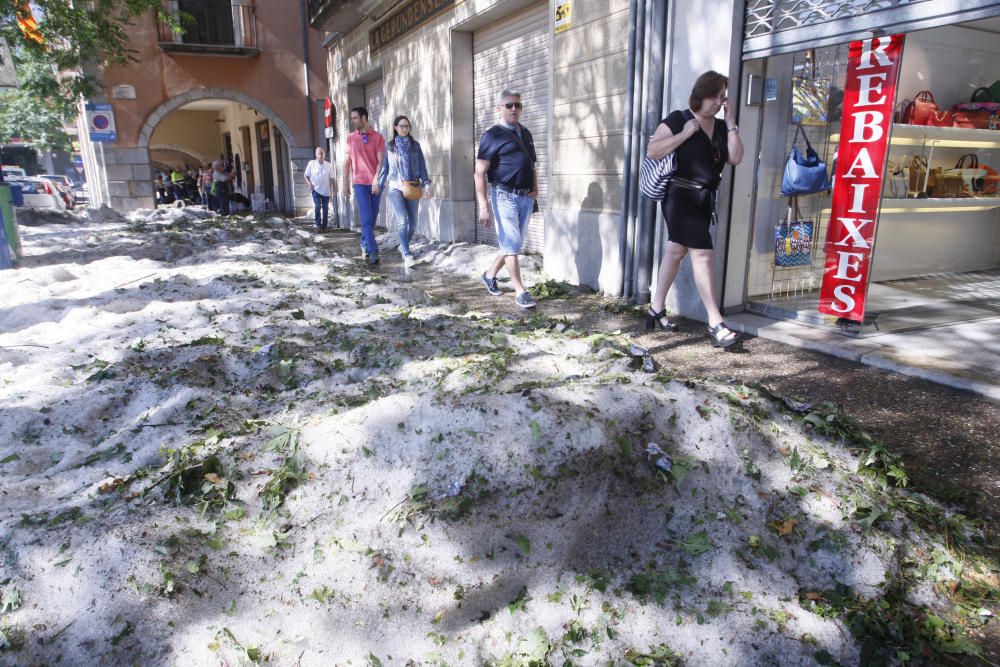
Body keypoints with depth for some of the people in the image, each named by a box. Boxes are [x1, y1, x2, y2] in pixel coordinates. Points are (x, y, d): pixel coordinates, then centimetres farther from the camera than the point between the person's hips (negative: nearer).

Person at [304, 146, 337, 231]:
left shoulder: (329, 165, 1)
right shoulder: (311, 163, -2)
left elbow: (331, 179, 5)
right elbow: (306, 175, 5)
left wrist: (334, 189, -1)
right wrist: (309, 183, -10)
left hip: (326, 191, 2)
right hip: (316, 190, -2)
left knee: (325, 208, 5)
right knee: (317, 207, -14)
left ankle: (324, 226, 14)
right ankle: (318, 225, -7)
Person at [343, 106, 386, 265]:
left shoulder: (377, 137, 3)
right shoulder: (350, 138, 7)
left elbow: (381, 161, -4)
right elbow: (347, 162, 10)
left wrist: (376, 180, -17)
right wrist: (345, 184, 8)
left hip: (375, 183, 1)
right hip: (360, 183, -1)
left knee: (372, 218, 8)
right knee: (367, 219, -10)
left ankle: (364, 244, 27)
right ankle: (373, 252, -13)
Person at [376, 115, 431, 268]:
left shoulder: (415, 145, 8)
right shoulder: (389, 146, 7)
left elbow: (422, 167, 7)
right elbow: (384, 168, 11)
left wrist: (426, 184, -4)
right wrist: (379, 186, 9)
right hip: (395, 188, -2)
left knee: (412, 222, 6)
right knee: (403, 221, -17)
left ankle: (403, 246, 31)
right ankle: (407, 255, -19)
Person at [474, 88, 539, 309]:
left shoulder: (525, 134, 16)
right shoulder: (493, 135, -6)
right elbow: (480, 172, -11)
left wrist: (535, 188, 9)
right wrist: (483, 206, -19)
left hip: (526, 198, 7)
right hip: (505, 196, -7)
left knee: (513, 244, 13)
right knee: (511, 244, -6)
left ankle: (490, 274, 32)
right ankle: (520, 292, -1)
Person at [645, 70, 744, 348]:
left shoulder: (721, 127, 13)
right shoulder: (678, 119, -6)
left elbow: (735, 158, 3)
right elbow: (652, 151, -14)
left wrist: (731, 123, -1)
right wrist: (686, 133, -17)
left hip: (705, 199, 7)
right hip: (680, 196, -7)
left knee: (676, 251, 12)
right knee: (702, 253, -14)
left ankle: (656, 311, 23)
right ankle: (716, 324, -14)